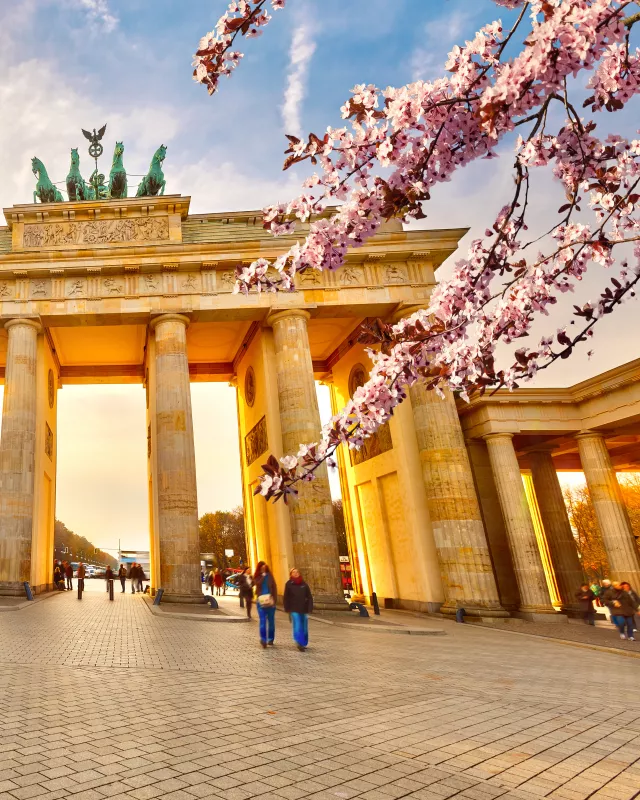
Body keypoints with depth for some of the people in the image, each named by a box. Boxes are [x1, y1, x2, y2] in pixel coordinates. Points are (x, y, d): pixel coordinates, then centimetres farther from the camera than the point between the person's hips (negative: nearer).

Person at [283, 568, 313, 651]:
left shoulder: (304, 584, 5)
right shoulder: (288, 584, 0)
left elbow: (309, 597, 4)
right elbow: (286, 597, 1)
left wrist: (309, 609, -4)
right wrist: (287, 609, -3)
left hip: (304, 609, 3)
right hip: (294, 609, -3)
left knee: (304, 627, 8)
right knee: (297, 626, -12)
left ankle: (304, 644, 21)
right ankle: (300, 643, -15)